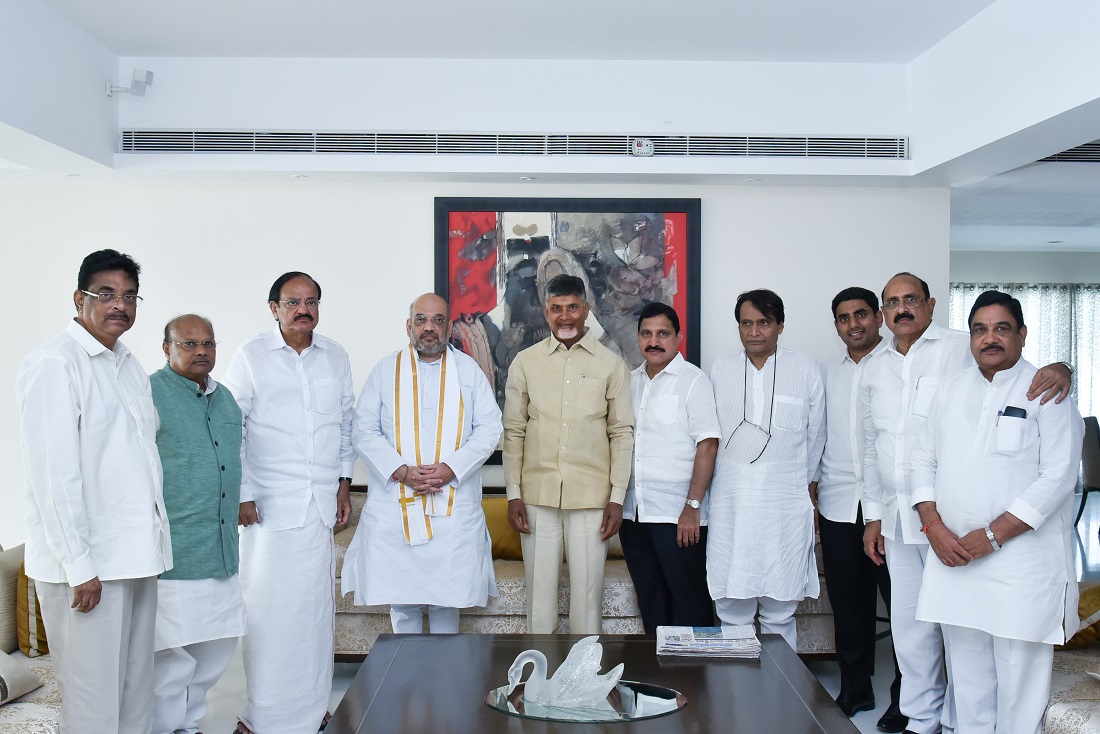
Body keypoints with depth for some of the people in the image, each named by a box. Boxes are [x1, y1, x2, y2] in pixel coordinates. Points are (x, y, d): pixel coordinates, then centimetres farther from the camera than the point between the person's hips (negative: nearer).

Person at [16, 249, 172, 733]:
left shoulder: (129, 366, 15)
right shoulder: (55, 364, -11)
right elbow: (52, 475, -16)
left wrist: (152, 542, 15)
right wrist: (79, 567, -17)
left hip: (136, 556, 8)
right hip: (87, 565, -8)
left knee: (137, 690, 15)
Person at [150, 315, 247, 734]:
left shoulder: (225, 398, 15)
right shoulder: (149, 393, -8)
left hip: (223, 549, 8)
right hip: (172, 553, -8)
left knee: (220, 643, 14)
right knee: (173, 654, -3)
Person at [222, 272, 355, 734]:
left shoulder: (335, 357, 10)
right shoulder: (251, 356, -1)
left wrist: (344, 483, 11)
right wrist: (242, 496, -7)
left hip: (322, 503, 4)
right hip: (270, 504, -3)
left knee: (316, 604, 8)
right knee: (268, 605, -3)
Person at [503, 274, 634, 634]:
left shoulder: (610, 364, 2)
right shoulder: (525, 362, 5)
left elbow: (622, 433, 2)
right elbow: (513, 431, 6)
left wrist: (617, 497, -3)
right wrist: (514, 493, 1)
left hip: (591, 496, -1)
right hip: (537, 493, 1)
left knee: (588, 588, 4)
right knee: (540, 586, 8)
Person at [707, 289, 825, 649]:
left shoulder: (806, 369, 4)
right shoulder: (721, 369, 9)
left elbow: (815, 437, 11)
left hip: (785, 505, -1)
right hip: (730, 506, 1)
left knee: (780, 614, 3)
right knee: (732, 611, 4)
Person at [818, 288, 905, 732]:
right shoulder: (827, 372, 15)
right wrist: (811, 494, 12)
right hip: (838, 506, 4)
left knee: (902, 603, 1)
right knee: (848, 604, 11)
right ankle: (855, 691, 24)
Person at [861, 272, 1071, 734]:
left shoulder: (964, 350, -2)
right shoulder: (875, 371, 13)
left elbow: (1018, 366, -5)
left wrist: (1058, 368, -29)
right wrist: (872, 515, 16)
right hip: (896, 518, 5)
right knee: (909, 625, 13)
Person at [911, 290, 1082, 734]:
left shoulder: (1047, 393, -4)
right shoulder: (950, 390, 12)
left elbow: (1057, 477, -11)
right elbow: (924, 460, 12)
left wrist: (992, 536, -15)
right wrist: (934, 526, -3)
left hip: (1022, 563, -4)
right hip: (952, 557, 5)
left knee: (1020, 682, 0)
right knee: (967, 677, 12)